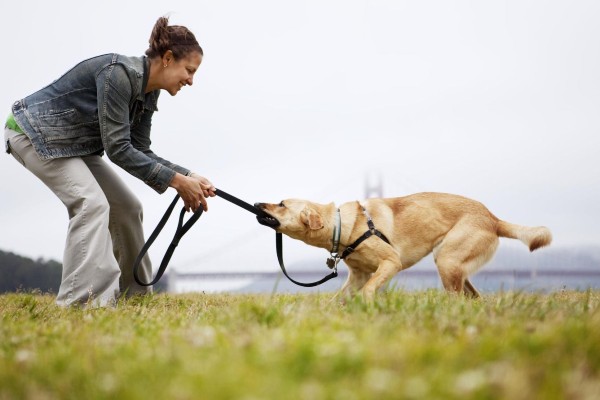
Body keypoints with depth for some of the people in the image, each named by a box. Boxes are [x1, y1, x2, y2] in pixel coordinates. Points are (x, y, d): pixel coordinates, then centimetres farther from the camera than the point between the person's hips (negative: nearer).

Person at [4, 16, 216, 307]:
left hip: (74, 144, 10)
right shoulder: (119, 73, -28)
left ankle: (132, 295, 15)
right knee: (92, 203, -25)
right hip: (34, 132, -10)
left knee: (126, 207, 5)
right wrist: (176, 181, -27)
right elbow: (117, 148, -30)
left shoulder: (148, 92, 0)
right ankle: (81, 303, -28)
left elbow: (138, 151, 3)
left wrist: (188, 177, -9)